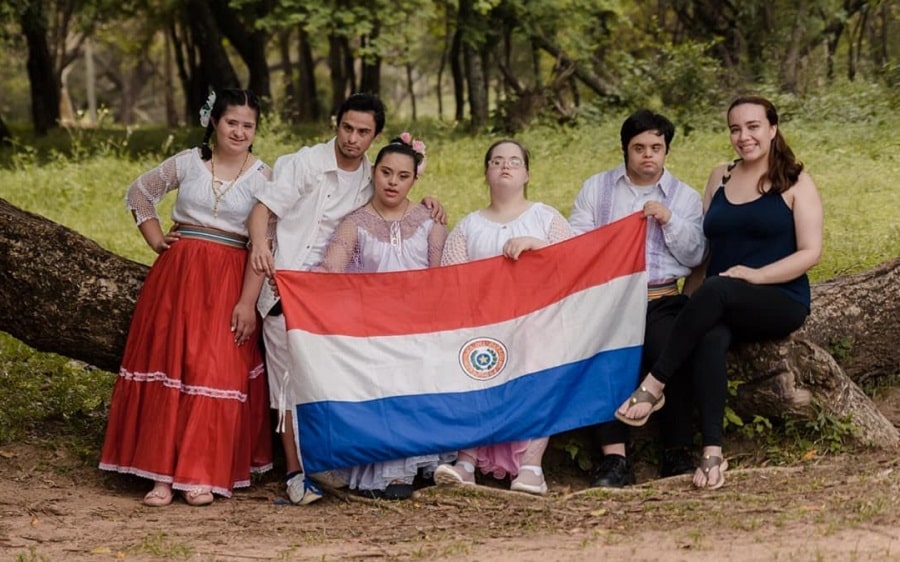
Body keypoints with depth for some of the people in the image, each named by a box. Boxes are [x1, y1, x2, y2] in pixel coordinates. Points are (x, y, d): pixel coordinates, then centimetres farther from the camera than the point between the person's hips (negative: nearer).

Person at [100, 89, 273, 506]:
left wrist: (248, 302, -13)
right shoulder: (188, 162, 6)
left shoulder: (264, 177, 0)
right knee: (168, 363, -2)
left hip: (229, 282, -2)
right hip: (178, 272, 2)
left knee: (217, 372, -7)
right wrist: (156, 240, 7)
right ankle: (163, 471, 1)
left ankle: (203, 475, 1)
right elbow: (138, 194, 19)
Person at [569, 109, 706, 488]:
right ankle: (614, 457, -34)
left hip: (662, 300, 0)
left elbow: (694, 256, 8)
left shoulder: (685, 197, 17)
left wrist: (670, 221, -5)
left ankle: (677, 452, -19)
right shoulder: (596, 188, 18)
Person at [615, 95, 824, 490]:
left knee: (717, 289, -35)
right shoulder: (720, 178, 16)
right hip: (722, 307, 3)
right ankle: (712, 452, -39)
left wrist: (757, 275, -19)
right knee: (711, 339, -33)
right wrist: (690, 300, 1)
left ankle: (654, 384, -29)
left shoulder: (795, 183, 3)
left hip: (781, 302, -3)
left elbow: (810, 252, -5)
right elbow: (702, 245, 16)